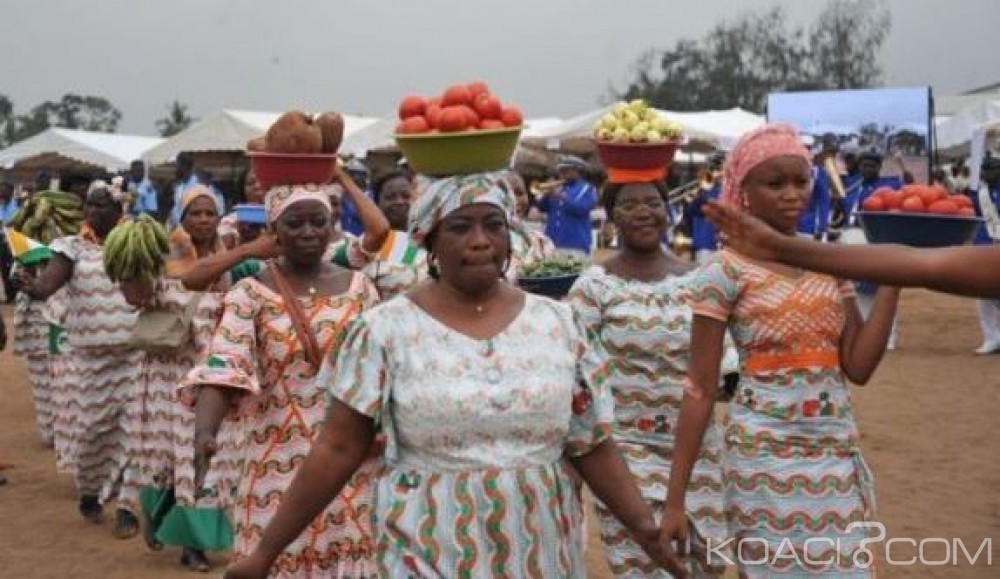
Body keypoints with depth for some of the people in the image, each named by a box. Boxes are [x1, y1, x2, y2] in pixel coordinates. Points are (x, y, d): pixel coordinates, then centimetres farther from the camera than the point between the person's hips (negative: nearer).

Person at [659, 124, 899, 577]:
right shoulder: (726, 271, -9)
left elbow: (858, 367, -1)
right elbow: (700, 389, -8)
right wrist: (675, 498, -9)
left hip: (838, 452, 5)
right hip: (765, 455, -5)